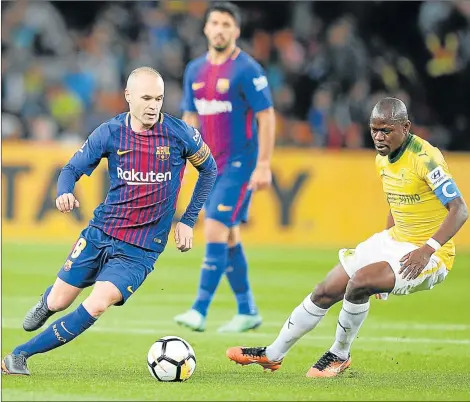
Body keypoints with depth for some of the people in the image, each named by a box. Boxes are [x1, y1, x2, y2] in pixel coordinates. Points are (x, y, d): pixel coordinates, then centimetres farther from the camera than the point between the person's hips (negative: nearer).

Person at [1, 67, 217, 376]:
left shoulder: (179, 133, -10)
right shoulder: (110, 133, -6)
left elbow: (209, 169, 6)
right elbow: (73, 168, 3)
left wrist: (188, 221, 2)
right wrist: (64, 193, -21)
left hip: (141, 248, -2)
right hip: (101, 233, 2)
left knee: (97, 305, -21)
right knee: (58, 302, 6)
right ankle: (44, 305, 47)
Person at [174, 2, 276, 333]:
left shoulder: (247, 70, -10)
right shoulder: (195, 70, 10)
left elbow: (266, 117, -12)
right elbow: (191, 117, 17)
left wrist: (263, 166, -17)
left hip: (239, 164, -7)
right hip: (211, 165, 7)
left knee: (215, 229, -14)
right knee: (229, 237, 10)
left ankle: (200, 311, -16)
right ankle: (248, 311, 18)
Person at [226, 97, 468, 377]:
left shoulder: (425, 157, -22)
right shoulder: (383, 160, 5)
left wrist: (427, 249, -35)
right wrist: (381, 250, 17)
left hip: (432, 256, -9)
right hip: (395, 240, 9)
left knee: (359, 282, -30)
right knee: (326, 291, 7)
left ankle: (339, 356, -5)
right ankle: (273, 354, 24)